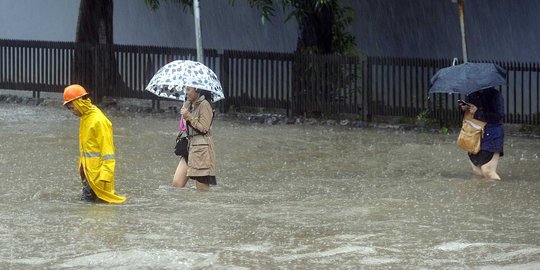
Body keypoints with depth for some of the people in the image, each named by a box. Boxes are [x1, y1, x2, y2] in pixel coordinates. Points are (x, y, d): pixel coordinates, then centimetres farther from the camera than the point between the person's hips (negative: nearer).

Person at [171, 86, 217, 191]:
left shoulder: (204, 105, -10)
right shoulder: (188, 105, 15)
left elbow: (204, 128, -15)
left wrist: (189, 117, -15)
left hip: (202, 150, -8)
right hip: (189, 146, 8)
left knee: (201, 188, -5)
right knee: (177, 183, -2)